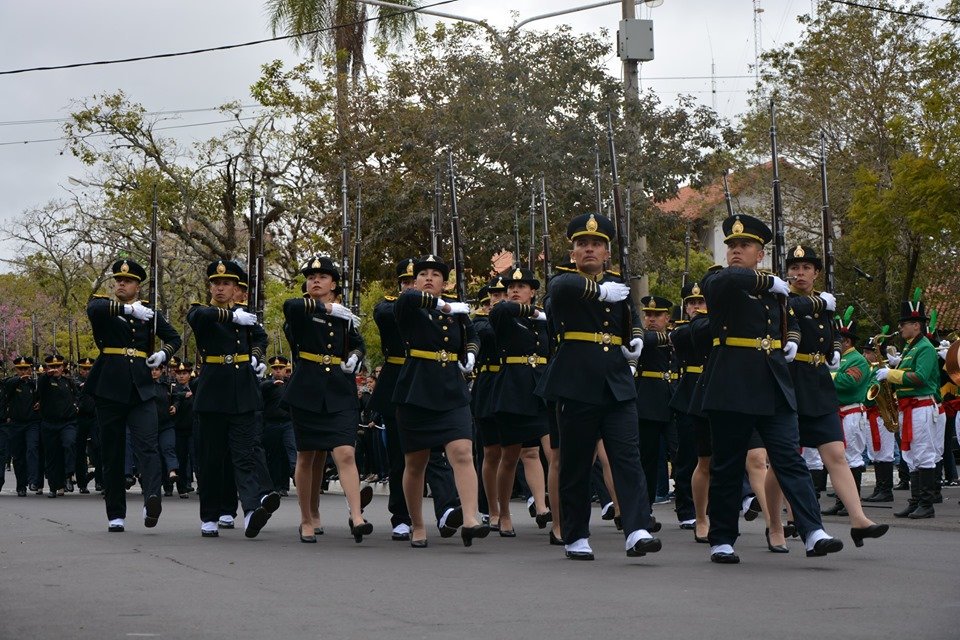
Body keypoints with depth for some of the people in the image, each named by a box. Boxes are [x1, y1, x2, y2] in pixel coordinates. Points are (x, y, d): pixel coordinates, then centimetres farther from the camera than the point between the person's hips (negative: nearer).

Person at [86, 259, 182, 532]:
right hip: (109, 389, -1)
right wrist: (128, 309, -28)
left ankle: (152, 499, -33)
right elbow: (94, 309, -19)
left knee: (147, 445, -16)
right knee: (112, 452, 3)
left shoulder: (148, 312, 13)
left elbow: (174, 338, 23)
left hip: (141, 389, 1)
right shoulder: (103, 305, 7)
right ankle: (116, 515, 8)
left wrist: (163, 353, 3)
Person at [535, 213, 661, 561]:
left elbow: (631, 319, 33)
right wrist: (603, 291, -21)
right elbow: (566, 288, -27)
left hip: (618, 385, 4)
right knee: (575, 464, 3)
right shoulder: (563, 281, 0)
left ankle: (637, 532, -15)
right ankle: (575, 537, 13)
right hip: (576, 385, -3)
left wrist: (635, 341, 15)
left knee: (628, 457, -8)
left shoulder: (617, 284, 14)